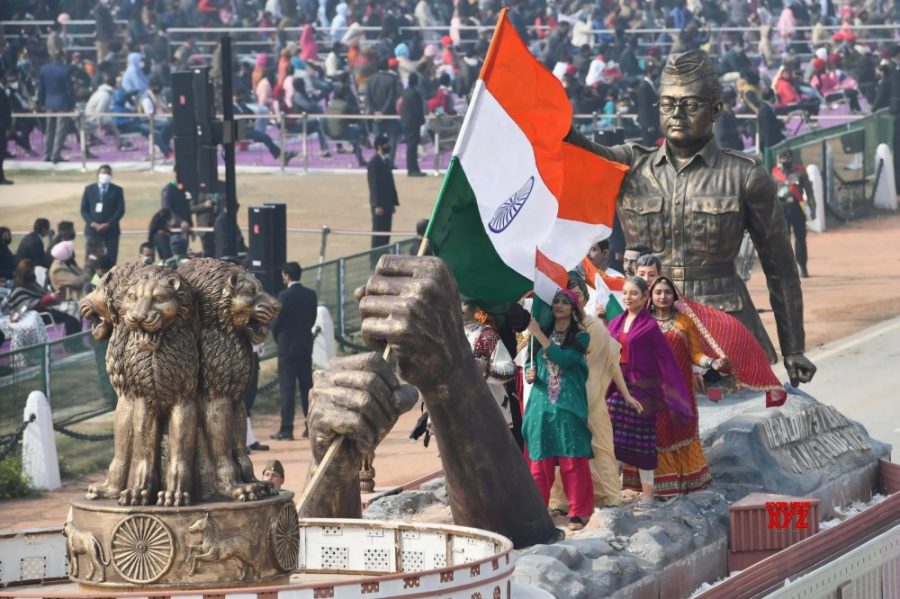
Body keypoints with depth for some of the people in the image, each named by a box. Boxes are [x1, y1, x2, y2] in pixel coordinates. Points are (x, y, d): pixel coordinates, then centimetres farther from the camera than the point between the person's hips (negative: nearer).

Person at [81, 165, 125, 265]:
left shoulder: (117, 190, 7)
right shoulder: (89, 189, 11)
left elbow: (121, 210, 0)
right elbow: (84, 209, 7)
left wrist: (108, 224, -12)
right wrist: (93, 223, -9)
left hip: (111, 230, -1)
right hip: (93, 230, 1)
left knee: (110, 260, -5)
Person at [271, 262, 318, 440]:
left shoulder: (284, 295, -13)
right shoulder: (311, 295, 3)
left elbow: (277, 322, -10)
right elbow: (312, 319, 8)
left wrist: (278, 339, 9)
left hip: (287, 346, -5)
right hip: (306, 345, 5)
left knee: (287, 388, -4)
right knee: (307, 387, 11)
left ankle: (286, 430, -6)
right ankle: (312, 426, 12)